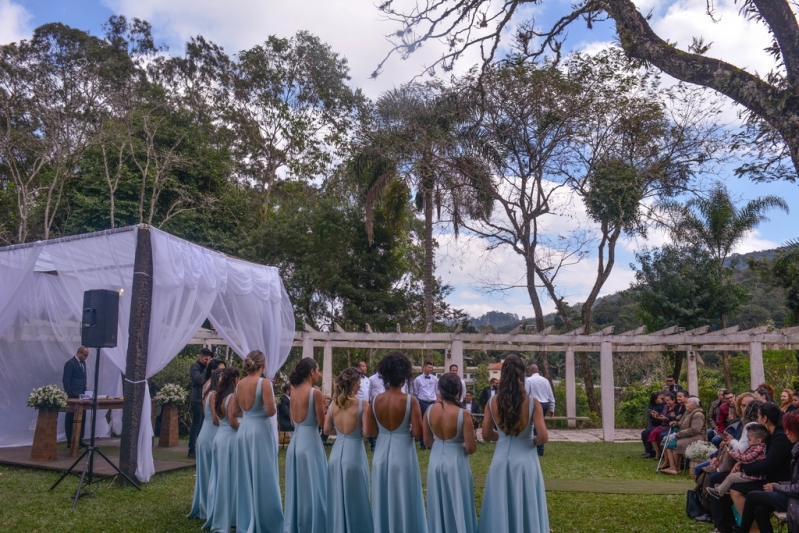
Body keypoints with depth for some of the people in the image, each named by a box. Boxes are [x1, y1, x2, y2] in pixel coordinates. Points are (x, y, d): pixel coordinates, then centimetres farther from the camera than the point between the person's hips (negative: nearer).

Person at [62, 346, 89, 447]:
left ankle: (80, 439, 15)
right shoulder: (70, 363, -12)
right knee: (71, 418, 0)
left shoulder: (83, 363, 13)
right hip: (73, 396, -8)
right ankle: (70, 441, 6)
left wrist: (84, 392, 12)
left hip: (81, 395, 8)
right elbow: (65, 380, -14)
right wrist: (70, 395, -16)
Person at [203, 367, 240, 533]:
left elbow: (215, 420, 12)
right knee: (229, 478, 1)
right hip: (230, 438, -8)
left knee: (219, 477, 14)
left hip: (219, 436, 8)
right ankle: (228, 519, 8)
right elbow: (233, 422, -20)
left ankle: (217, 518, 24)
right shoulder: (233, 397, -16)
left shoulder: (216, 396, 8)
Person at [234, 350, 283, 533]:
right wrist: (274, 407, 1)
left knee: (246, 477, 13)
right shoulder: (264, 383, -14)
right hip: (260, 432, -6)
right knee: (263, 478, 3)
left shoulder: (239, 385, 5)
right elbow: (270, 411, -19)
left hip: (244, 431, 6)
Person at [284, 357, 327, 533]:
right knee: (311, 488, 4)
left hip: (295, 441, 7)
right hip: (309, 442, -7)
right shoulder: (315, 392, -15)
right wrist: (323, 407, 5)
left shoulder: (294, 392, 5)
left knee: (297, 487, 16)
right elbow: (322, 420, -12)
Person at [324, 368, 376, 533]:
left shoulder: (334, 404, 0)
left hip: (337, 452, 5)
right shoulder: (362, 404, -15)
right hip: (354, 453, -5)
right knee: (355, 497, 10)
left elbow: (327, 429, 6)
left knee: (338, 496, 18)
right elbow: (367, 432, -18)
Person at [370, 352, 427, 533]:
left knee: (383, 502, 16)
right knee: (403, 501, 9)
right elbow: (418, 433, -16)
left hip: (381, 453, 4)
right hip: (403, 454, -3)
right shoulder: (410, 401, -14)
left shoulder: (375, 401, -4)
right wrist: (406, 430, 4)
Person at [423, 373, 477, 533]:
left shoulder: (430, 410, -8)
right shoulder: (463, 414, -20)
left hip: (436, 460, 4)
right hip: (456, 463, -4)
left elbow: (427, 441, 3)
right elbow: (471, 448, -16)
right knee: (457, 505, 13)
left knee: (439, 505, 20)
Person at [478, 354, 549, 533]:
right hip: (525, 460, -2)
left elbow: (487, 435, -2)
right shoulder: (532, 403, -14)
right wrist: (533, 441, 3)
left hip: (501, 460, 2)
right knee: (525, 509, 13)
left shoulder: (492, 402, -8)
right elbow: (543, 437, -18)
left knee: (501, 509, 15)